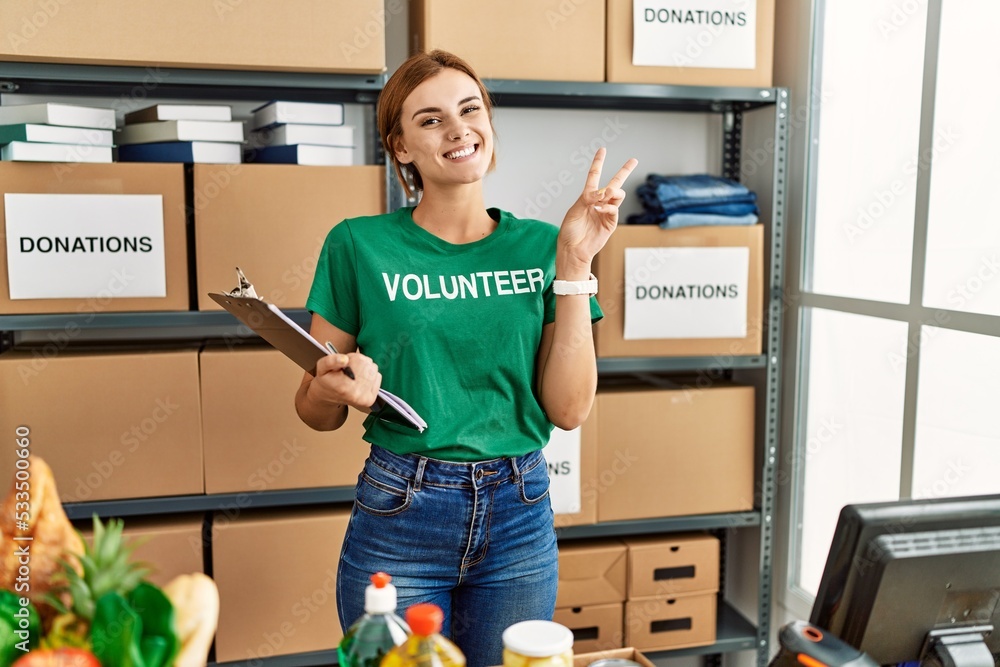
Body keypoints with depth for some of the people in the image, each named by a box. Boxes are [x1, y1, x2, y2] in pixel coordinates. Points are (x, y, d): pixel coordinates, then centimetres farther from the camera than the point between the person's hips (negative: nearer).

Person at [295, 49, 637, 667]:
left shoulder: (539, 246, 0)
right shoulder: (359, 245, -6)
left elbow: (569, 409, -7)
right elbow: (314, 412, 1)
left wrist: (574, 264, -12)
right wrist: (332, 389, -22)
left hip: (520, 517, 2)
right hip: (399, 513, -2)